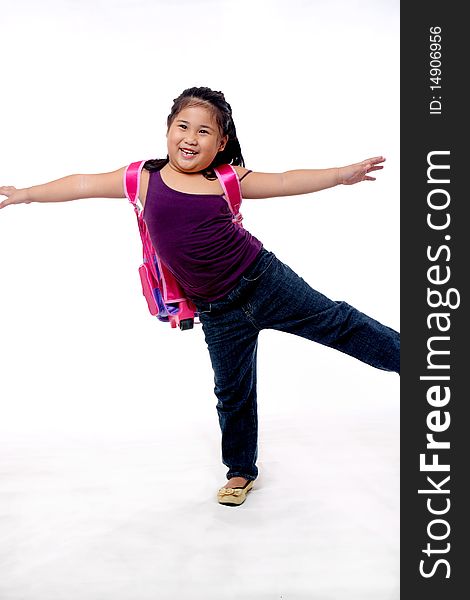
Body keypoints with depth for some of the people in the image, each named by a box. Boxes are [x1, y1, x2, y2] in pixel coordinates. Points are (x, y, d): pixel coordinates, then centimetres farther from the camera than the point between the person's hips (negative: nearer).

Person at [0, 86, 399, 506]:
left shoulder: (226, 180, -3)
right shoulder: (145, 179, 1)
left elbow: (286, 182, -4)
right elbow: (84, 184, 9)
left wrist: (342, 174, -15)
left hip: (264, 280, -1)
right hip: (218, 313, 2)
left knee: (336, 323, -4)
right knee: (232, 392, 14)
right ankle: (241, 472, 32)